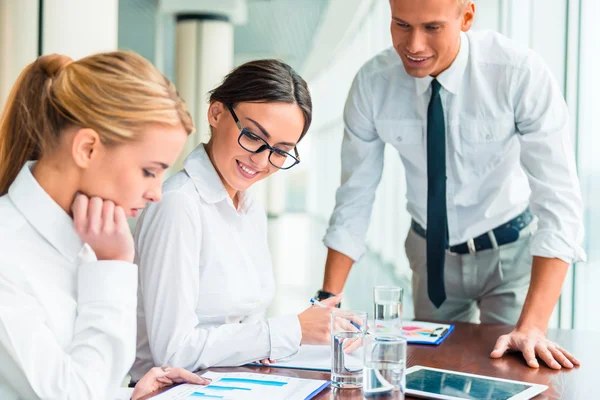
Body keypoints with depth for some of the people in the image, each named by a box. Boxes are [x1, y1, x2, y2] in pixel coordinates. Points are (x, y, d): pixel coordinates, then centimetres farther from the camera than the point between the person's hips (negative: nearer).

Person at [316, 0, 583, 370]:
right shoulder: (372, 83, -16)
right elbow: (355, 198, -8)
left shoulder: (521, 73, -26)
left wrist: (533, 326, -36)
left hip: (509, 252, -2)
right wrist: (327, 302, -14)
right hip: (431, 252, 3)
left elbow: (559, 200, -28)